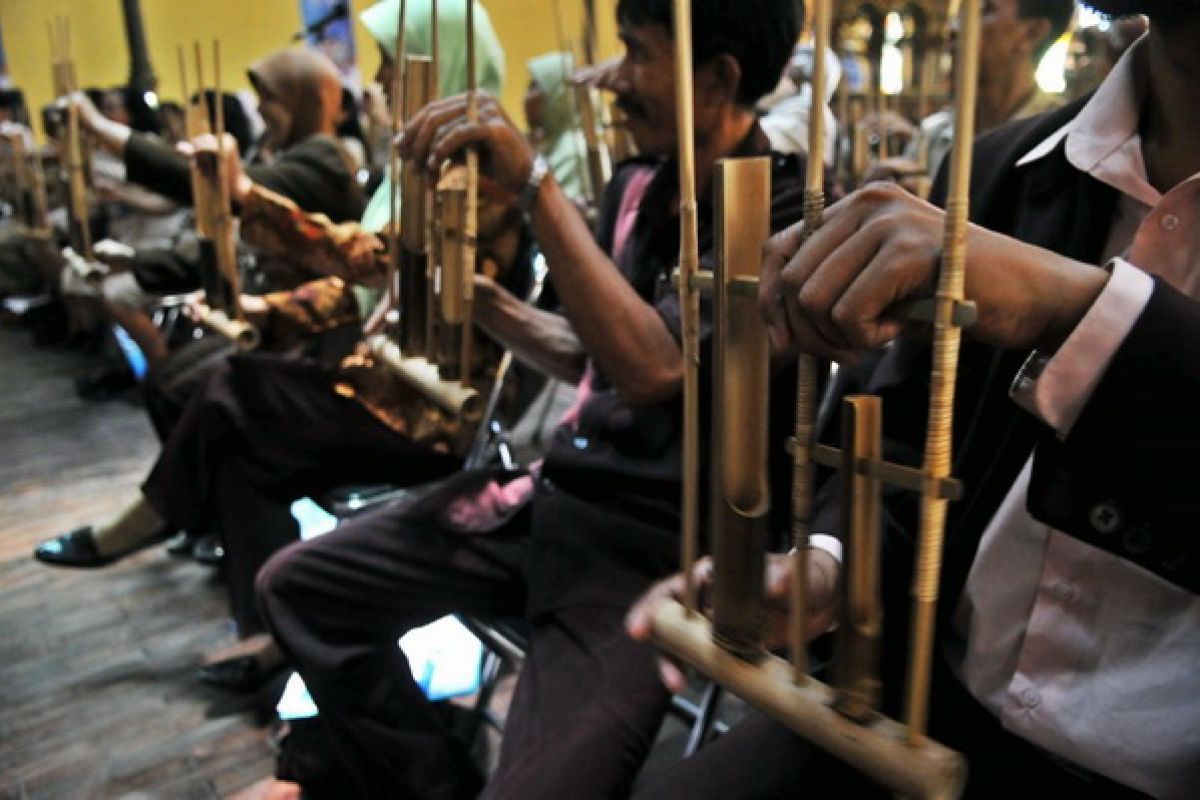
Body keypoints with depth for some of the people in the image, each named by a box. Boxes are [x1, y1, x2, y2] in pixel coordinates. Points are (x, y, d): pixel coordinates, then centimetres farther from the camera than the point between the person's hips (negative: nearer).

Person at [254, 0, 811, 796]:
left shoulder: (790, 214, -15)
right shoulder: (638, 187, 9)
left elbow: (650, 366, -30)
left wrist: (535, 183, -28)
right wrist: (472, 291, 6)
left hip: (652, 545, -7)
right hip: (554, 493, 8)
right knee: (296, 586, 9)